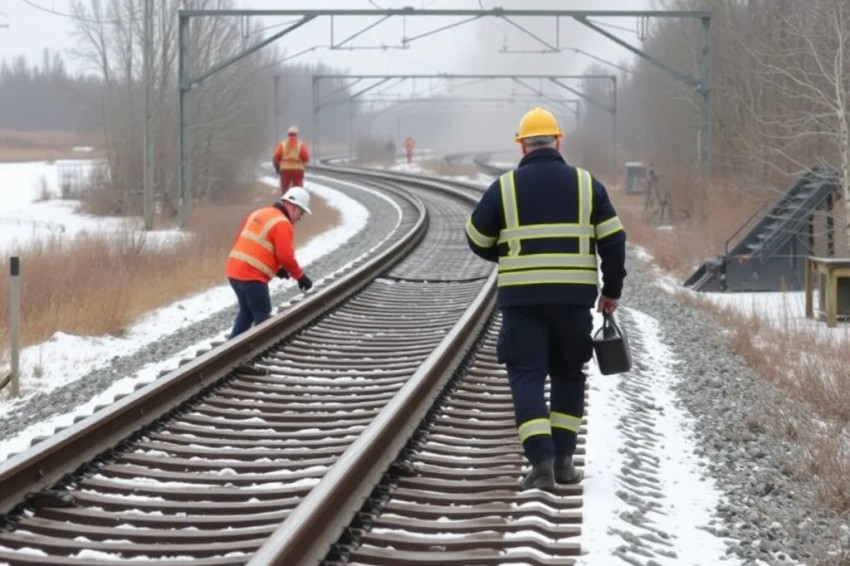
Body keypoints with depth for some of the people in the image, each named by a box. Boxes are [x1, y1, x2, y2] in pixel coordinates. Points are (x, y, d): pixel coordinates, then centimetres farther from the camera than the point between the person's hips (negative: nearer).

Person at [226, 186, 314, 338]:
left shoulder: (258, 214, 19)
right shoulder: (282, 223, -9)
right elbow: (286, 256, -15)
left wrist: (275, 268, 20)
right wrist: (300, 276, -1)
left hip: (234, 271, 9)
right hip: (252, 276, -9)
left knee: (246, 313, 20)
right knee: (263, 316, 0)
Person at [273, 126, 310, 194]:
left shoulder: (282, 144, 3)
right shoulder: (301, 145, -1)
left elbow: (276, 157, -4)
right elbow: (306, 157, -11)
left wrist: (277, 168, 12)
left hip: (285, 170, 1)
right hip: (298, 170, -1)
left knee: (284, 189, 11)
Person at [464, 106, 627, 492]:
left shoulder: (505, 187, 0)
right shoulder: (586, 184, 4)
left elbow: (478, 240, 8)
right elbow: (613, 240, 3)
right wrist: (612, 291, 13)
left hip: (522, 300, -2)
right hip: (574, 298, 2)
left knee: (527, 378, -1)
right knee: (568, 375, 17)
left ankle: (541, 462, -17)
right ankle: (562, 460, 15)